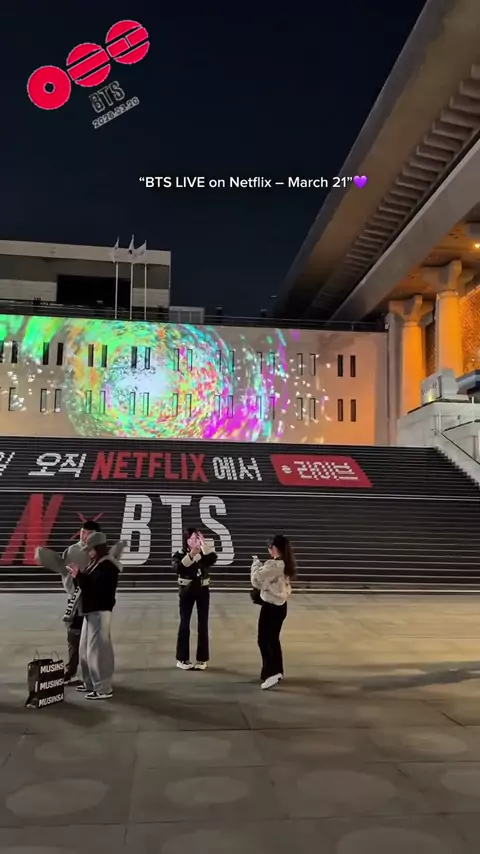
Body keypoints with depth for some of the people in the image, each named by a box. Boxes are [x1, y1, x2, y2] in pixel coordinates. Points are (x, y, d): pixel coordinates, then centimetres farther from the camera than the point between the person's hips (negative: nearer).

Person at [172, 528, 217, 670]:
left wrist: (204, 543, -26)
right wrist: (190, 555, -33)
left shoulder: (203, 553, 1)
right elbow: (178, 568, -23)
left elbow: (213, 559, -20)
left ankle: (202, 659, 12)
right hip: (187, 591, -2)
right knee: (184, 624, 1)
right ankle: (182, 659, 10)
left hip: (203, 590, 2)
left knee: (203, 625, 3)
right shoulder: (180, 554, -3)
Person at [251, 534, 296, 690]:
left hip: (271, 606, -9)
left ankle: (271, 673, -4)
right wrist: (261, 566, 5)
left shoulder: (272, 564, -22)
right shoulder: (286, 564, 5)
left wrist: (256, 563, 1)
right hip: (280, 605, 9)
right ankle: (277, 672, 27)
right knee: (273, 639, 19)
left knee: (264, 640, 0)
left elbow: (256, 580, -12)